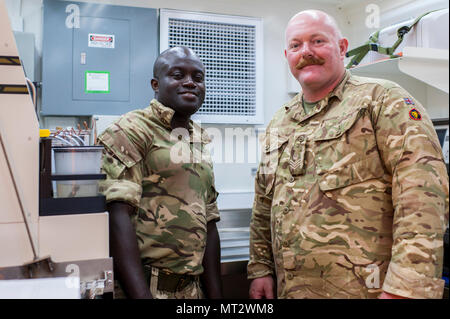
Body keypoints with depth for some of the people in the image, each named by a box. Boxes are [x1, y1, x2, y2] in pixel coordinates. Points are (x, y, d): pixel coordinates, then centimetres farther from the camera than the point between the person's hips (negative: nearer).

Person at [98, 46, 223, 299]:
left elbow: (208, 223, 13)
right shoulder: (132, 129, -9)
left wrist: (215, 293, 9)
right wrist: (141, 295, -23)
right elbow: (118, 215, -18)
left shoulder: (201, 142, 12)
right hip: (138, 286, -6)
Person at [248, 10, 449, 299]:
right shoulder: (279, 124, 13)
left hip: (365, 287, -5)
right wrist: (260, 268, 10)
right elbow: (264, 207, 16)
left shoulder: (383, 100, -7)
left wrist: (405, 288, -23)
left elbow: (424, 195, -17)